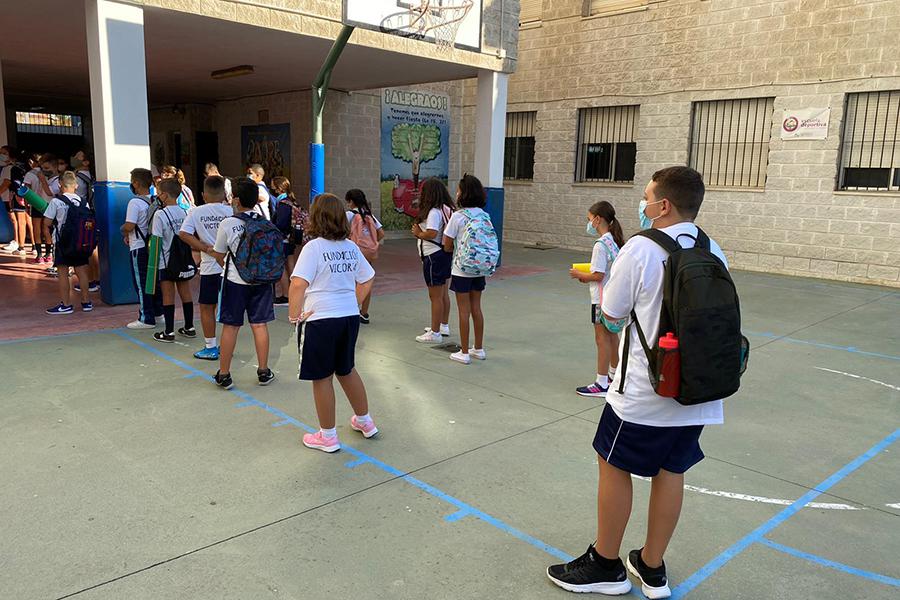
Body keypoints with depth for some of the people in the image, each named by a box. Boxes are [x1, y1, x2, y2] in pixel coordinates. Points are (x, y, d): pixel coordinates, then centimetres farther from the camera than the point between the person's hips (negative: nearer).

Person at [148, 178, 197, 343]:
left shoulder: (160, 214, -13)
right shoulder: (185, 213, 2)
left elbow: (156, 241, -14)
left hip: (166, 262, -5)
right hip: (184, 261, 5)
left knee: (168, 296, 2)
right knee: (185, 293, 11)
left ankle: (169, 332, 5)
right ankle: (189, 328, 19)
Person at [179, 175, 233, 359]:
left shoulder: (196, 212, -3)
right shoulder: (231, 211, -4)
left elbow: (184, 234, -11)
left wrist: (205, 248, -11)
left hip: (209, 266, -1)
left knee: (206, 307, 11)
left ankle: (210, 348, 15)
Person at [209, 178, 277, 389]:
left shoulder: (227, 224, -10)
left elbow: (219, 256, 0)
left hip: (236, 280, -3)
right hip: (261, 279, 3)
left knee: (230, 326, 5)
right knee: (259, 325, 9)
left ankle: (224, 374, 13)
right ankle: (263, 372, 17)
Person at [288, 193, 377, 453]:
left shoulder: (314, 247, -14)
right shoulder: (351, 247, 6)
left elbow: (298, 284, -25)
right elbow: (366, 282, 14)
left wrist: (294, 314, -14)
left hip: (320, 319, -6)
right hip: (350, 317, 7)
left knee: (322, 378, 8)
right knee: (347, 370, 24)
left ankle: (328, 437, 20)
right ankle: (365, 422, 37)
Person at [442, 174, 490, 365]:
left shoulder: (458, 216, -15)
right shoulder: (484, 215, 2)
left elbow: (447, 247, -10)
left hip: (462, 269, -5)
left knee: (464, 311, 3)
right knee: (476, 309, 15)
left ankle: (464, 353, 11)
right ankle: (479, 349, 24)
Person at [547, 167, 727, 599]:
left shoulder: (640, 249, -15)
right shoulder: (714, 253, 4)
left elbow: (611, 318, -8)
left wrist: (606, 286, 12)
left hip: (644, 391, -6)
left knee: (614, 466, 11)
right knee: (670, 471, 17)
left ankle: (605, 565, 27)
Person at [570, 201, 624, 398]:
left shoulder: (600, 245, -20)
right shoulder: (616, 242, 7)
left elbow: (598, 275, -22)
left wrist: (580, 274, -6)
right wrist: (588, 277, 11)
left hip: (602, 299, -9)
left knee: (602, 339, -2)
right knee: (612, 337, 19)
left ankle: (601, 384, 4)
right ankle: (614, 376, 32)